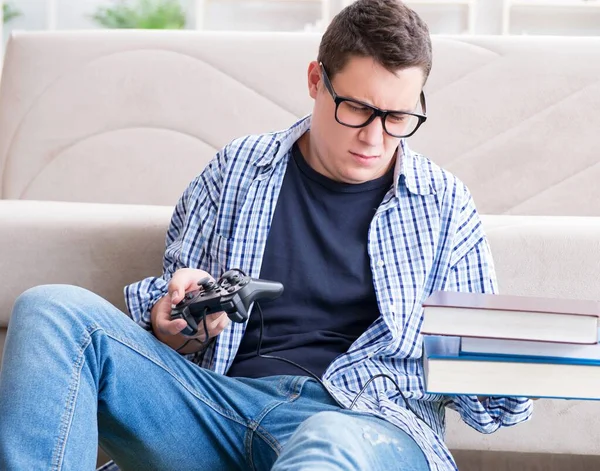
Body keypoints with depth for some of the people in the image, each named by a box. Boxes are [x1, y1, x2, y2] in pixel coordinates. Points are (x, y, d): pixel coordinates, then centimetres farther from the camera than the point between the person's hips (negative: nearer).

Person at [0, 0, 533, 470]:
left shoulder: (444, 204, 14)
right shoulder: (237, 170, 16)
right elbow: (166, 317, 19)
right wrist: (172, 327, -6)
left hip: (369, 420, -3)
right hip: (223, 398, 3)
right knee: (53, 310, -20)